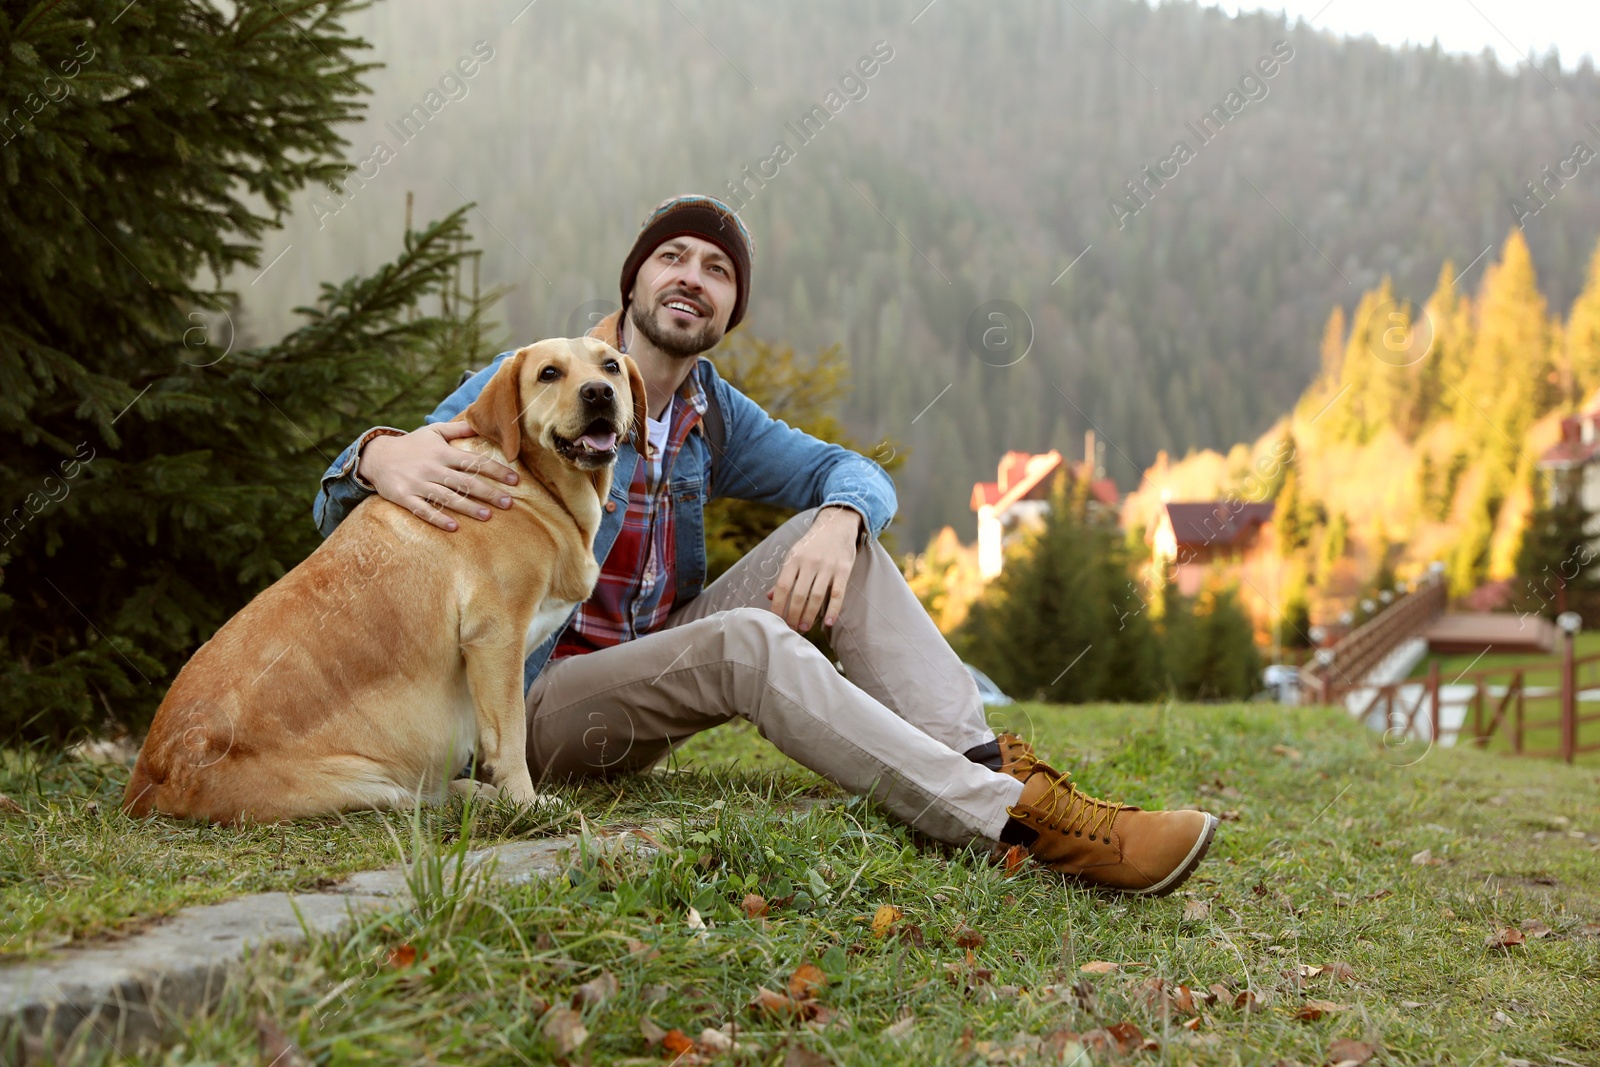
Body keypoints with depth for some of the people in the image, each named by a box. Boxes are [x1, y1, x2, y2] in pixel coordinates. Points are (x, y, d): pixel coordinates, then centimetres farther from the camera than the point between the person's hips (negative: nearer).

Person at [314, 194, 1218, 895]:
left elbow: (855, 473, 8)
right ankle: (1020, 822, -43)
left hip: (650, 671, 6)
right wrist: (383, 458, -42)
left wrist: (839, 519, -18)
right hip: (535, 704, -6)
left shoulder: (712, 414, 9)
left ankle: (985, 760, -28)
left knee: (839, 535, -10)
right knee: (745, 642, -35)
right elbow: (342, 518, -16)